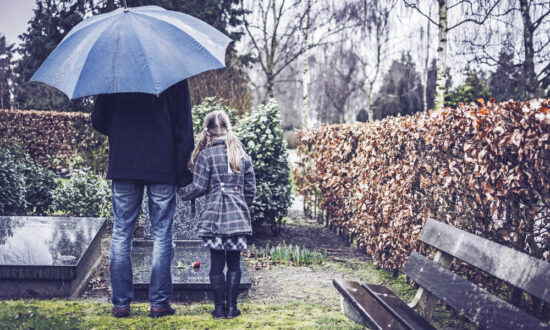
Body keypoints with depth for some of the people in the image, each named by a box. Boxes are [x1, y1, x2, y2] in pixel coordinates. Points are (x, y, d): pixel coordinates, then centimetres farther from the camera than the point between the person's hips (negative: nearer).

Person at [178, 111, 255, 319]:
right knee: (234, 263, 8)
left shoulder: (205, 155, -4)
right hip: (238, 218, 3)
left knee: (216, 264, 4)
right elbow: (251, 190, 11)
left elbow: (199, 188, -4)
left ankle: (219, 308, 10)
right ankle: (232, 307, 12)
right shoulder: (242, 156, 7)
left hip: (215, 218, -2)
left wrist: (182, 193, 15)